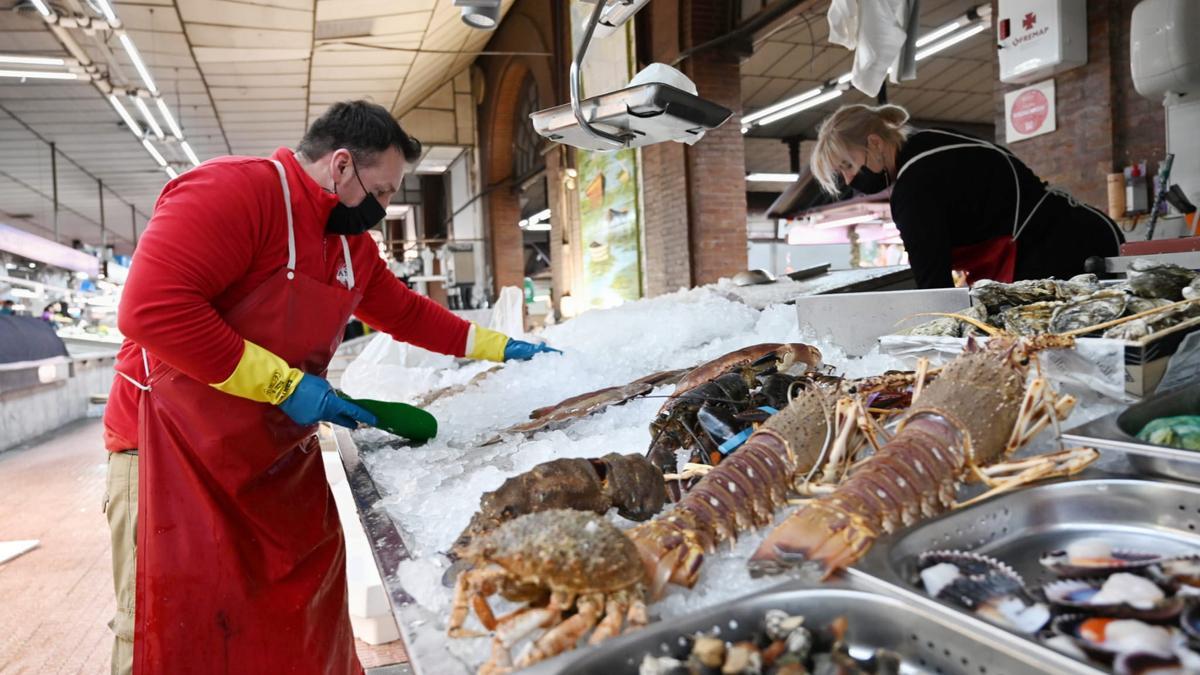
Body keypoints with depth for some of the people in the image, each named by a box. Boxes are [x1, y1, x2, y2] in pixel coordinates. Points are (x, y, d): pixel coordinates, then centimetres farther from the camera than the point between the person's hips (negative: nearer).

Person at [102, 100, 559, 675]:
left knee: (302, 623, 15)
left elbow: (407, 312, 21)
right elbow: (152, 307, -27)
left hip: (281, 456, 8)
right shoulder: (232, 190, -19)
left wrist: (497, 347, 18)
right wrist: (285, 385, -23)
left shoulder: (351, 243, 10)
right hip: (178, 452, -8)